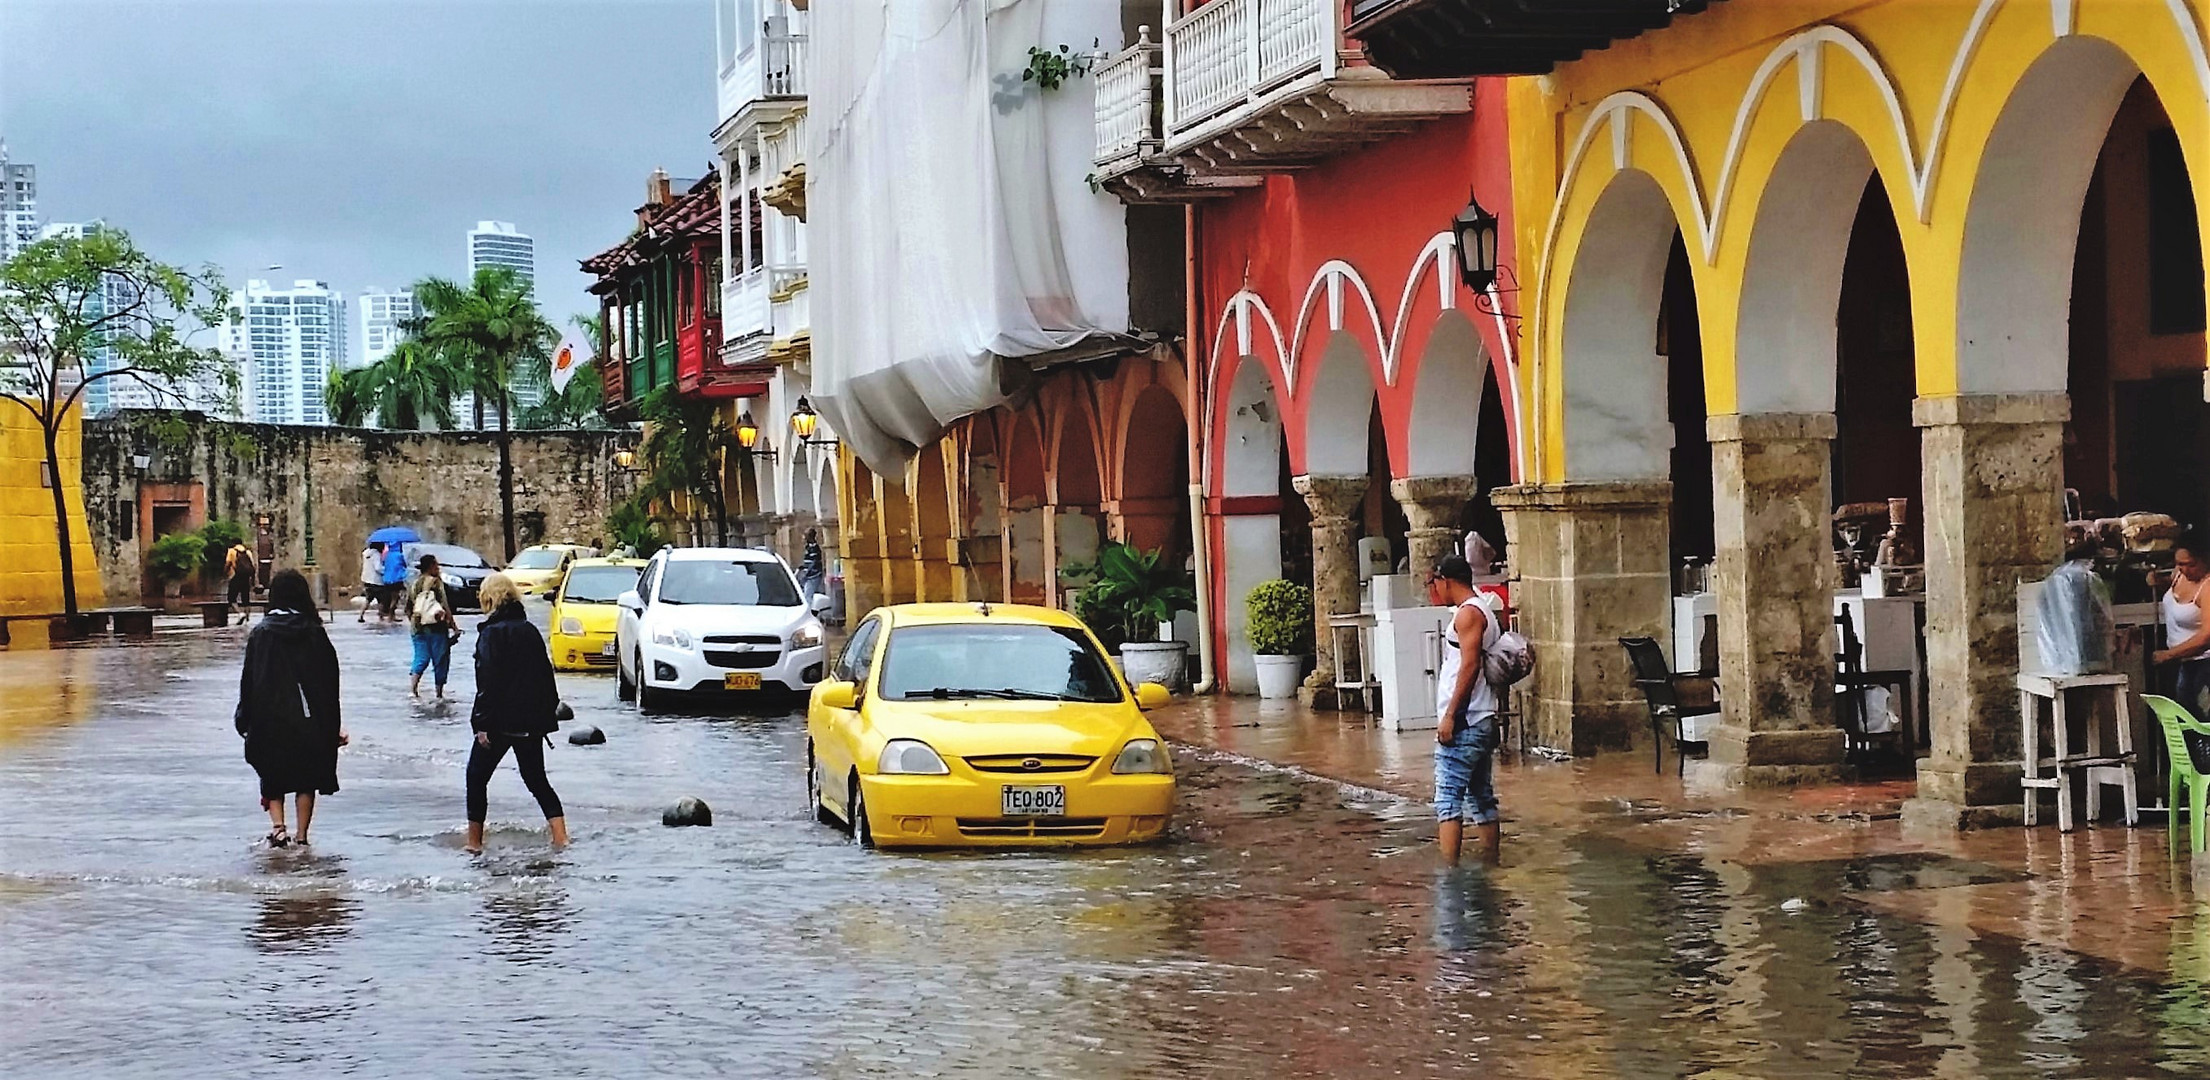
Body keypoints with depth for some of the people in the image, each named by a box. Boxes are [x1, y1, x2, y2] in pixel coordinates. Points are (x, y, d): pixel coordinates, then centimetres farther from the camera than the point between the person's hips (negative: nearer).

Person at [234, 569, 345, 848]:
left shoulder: (260, 634, -5)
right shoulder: (314, 633, -3)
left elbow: (249, 680, -3)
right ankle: (301, 835, 11)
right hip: (309, 720, 0)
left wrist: (244, 719, 7)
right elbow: (330, 680, 0)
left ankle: (278, 827, -7)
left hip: (270, 720, 0)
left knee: (273, 778, 12)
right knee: (306, 777, 12)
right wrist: (334, 726, 7)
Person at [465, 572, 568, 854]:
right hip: (532, 722, 6)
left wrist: (482, 723, -16)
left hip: (500, 722, -6)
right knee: (536, 778, 14)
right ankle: (560, 836, 2)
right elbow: (546, 675, 13)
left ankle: (474, 841, 10)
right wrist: (547, 718, 18)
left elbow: (488, 682, -17)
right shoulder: (530, 630, 10)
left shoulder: (492, 633, -11)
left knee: (476, 777, 9)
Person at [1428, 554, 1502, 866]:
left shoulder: (1467, 614, -11)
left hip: (1463, 723, -10)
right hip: (1484, 722, 10)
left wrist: (1449, 716, -21)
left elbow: (1470, 666, -20)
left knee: (1448, 799, -13)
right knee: (1481, 798, 12)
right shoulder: (1484, 611, 19)